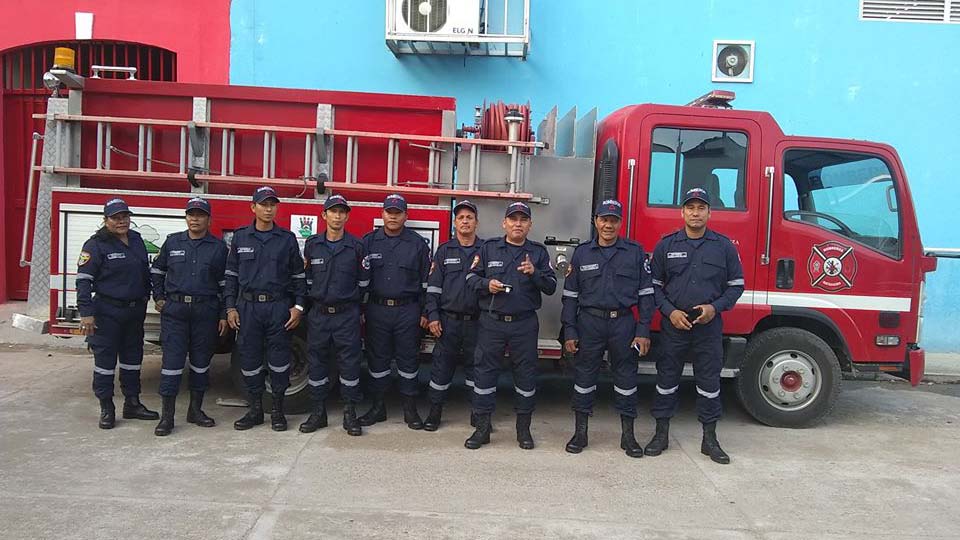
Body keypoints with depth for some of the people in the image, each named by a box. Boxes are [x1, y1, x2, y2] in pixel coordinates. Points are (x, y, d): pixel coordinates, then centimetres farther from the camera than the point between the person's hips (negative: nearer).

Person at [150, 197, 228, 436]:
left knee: (201, 362, 9)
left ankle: (196, 410, 22)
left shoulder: (218, 247, 4)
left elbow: (224, 284, 4)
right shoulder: (172, 242, 7)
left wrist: (224, 315, 0)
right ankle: (167, 415, 5)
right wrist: (158, 298, 8)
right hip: (175, 310, 0)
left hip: (206, 311, 0)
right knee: (172, 361, -2)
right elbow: (156, 271, 18)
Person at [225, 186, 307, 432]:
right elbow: (231, 274, 9)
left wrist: (298, 306, -3)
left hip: (278, 307, -1)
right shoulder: (240, 237, 7)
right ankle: (255, 409, 19)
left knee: (279, 358, 2)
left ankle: (278, 410, 14)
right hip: (247, 307, 1)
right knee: (249, 357, 6)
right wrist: (230, 307, 2)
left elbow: (298, 275, 5)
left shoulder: (287, 239, 4)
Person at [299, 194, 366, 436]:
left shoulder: (356, 246, 0)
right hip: (319, 314, 2)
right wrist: (316, 296, 10)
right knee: (317, 363, 7)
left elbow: (363, 281, 6)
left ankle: (350, 413, 12)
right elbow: (306, 277, 13)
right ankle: (318, 412, 19)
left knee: (349, 363, 2)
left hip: (347, 314, -2)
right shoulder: (312, 244, 5)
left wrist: (349, 299, 7)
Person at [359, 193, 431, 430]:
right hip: (376, 310, 1)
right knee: (377, 359, 9)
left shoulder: (418, 243, 2)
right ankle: (378, 406, 21)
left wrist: (425, 312, -1)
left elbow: (426, 280, 3)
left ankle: (410, 408, 15)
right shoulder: (369, 241, 5)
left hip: (407, 310, -1)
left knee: (408, 360, 5)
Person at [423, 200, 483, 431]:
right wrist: (433, 316, -6)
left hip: (476, 322, 0)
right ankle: (435, 411, 17)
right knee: (441, 366, 4)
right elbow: (433, 285, 2)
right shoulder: (444, 250, 5)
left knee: (475, 366, 8)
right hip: (448, 320, 0)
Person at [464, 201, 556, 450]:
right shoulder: (488, 248, 5)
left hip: (525, 324, 0)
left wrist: (534, 273, -17)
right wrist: (486, 284, -14)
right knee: (484, 371, 2)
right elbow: (471, 277, 5)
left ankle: (523, 428, 21)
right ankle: (482, 428, 12)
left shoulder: (538, 252, 5)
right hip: (492, 322, 0)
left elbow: (551, 286, 1)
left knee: (525, 374, 7)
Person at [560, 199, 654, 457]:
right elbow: (570, 295, 5)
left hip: (623, 323, 0)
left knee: (626, 377, 6)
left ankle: (628, 435, 18)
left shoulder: (635, 252, 2)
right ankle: (580, 432, 17)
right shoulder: (582, 253, 4)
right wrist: (569, 332, 0)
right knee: (584, 376, 6)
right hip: (589, 322, 0)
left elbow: (645, 293, 2)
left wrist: (643, 331, -4)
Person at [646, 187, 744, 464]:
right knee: (667, 378, 6)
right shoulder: (666, 245, 2)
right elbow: (654, 285, 5)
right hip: (674, 324, 0)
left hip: (709, 325, 0)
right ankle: (662, 434, 18)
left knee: (709, 381, 6)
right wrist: (670, 311, -8)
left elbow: (736, 285, 6)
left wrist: (715, 307, -9)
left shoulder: (724, 246, 3)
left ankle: (709, 438, 18)